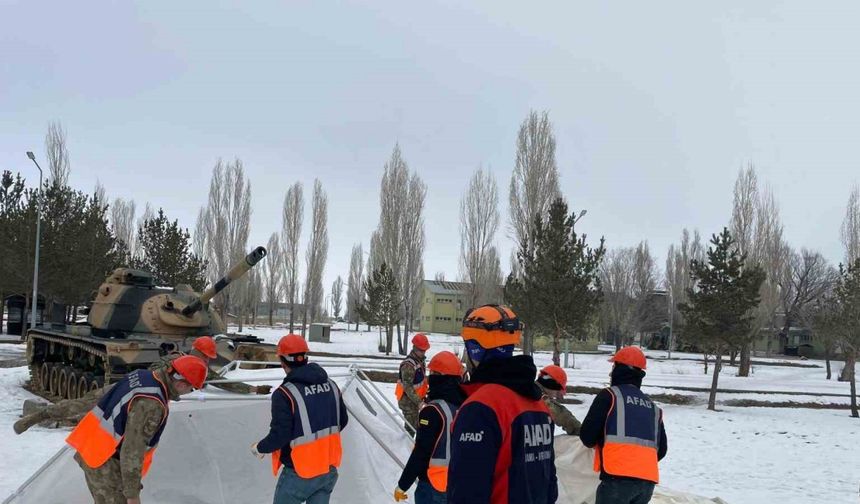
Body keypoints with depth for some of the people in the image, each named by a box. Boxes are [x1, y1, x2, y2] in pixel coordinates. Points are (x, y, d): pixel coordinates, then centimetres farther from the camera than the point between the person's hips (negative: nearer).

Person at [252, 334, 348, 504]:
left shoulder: (285, 393, -20)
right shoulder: (331, 385, 0)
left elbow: (279, 435, -19)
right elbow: (342, 421, 10)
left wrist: (259, 448, 0)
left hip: (300, 474, -5)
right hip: (329, 469, 5)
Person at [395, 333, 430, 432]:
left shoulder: (420, 360, 5)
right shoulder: (408, 365, -25)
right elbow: (407, 387, -27)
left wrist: (422, 396, 17)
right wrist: (418, 401, -31)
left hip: (415, 398, 9)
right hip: (408, 400, -9)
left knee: (414, 424, 21)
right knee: (412, 426, -7)